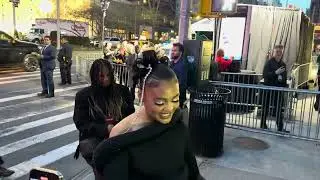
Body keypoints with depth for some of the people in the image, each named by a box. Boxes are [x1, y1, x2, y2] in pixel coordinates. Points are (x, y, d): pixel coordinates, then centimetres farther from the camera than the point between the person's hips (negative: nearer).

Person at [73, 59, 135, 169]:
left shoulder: (122, 91, 10)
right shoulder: (83, 95, 5)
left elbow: (131, 114, 13)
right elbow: (81, 124, -1)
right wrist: (106, 129, -16)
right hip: (93, 137, -2)